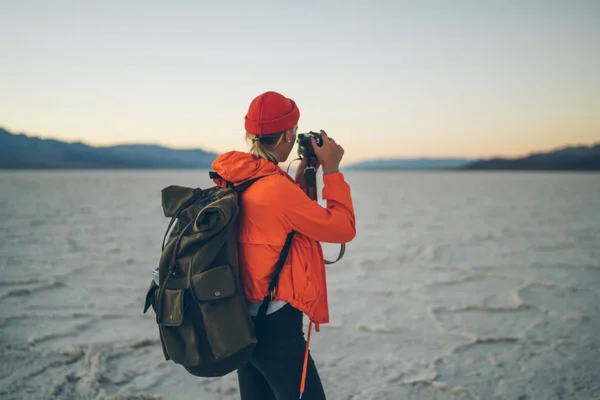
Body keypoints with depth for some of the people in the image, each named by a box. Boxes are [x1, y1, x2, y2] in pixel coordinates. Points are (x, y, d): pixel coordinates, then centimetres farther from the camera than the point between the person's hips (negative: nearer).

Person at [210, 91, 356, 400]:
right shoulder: (276, 188, -23)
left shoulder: (237, 181, 4)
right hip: (275, 325, -9)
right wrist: (331, 170, -6)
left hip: (244, 321, 9)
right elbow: (343, 229, -14)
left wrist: (304, 172, 13)